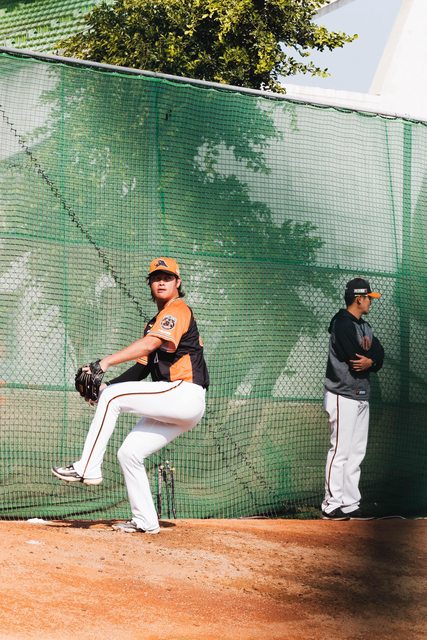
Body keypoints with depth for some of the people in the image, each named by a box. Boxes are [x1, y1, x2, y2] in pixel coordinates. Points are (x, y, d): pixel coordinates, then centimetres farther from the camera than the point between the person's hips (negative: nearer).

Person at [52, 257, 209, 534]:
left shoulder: (178, 310, -6)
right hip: (177, 406, 10)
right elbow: (143, 367, 20)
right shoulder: (156, 323, 25)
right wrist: (107, 385, 5)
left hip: (185, 394, -10)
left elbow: (149, 345, -22)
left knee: (113, 397, -17)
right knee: (129, 453, 7)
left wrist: (104, 363, -28)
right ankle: (145, 521, 12)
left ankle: (88, 468, -17)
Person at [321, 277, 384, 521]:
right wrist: (371, 353, 0)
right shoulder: (342, 324, -11)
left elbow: (380, 356, 8)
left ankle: (350, 505, 11)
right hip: (343, 397, -9)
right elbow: (356, 358, -19)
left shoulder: (365, 326, 18)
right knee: (340, 451, -10)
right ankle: (332, 505, -9)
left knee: (357, 453, 8)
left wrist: (370, 360, -14)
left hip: (361, 396, 9)